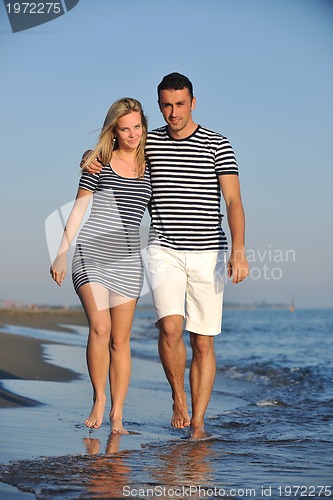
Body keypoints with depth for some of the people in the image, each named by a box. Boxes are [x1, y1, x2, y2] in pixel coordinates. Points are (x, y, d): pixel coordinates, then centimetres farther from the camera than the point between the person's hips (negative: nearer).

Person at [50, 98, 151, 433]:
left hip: (127, 260, 2)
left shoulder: (149, 167, 11)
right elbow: (79, 208, 6)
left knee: (120, 340, 2)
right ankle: (98, 399, 0)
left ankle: (117, 415, 7)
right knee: (100, 328, -19)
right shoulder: (99, 163, 4)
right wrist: (62, 252, 0)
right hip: (91, 253, -2)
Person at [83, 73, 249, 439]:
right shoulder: (148, 143, 7)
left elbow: (233, 202, -7)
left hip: (208, 254, -1)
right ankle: (178, 398, 4)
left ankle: (198, 423, 10)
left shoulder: (217, 145, 0)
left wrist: (239, 251, -20)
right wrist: (92, 160, 0)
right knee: (170, 326, -20)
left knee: (203, 341, 1)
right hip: (164, 252, 1)